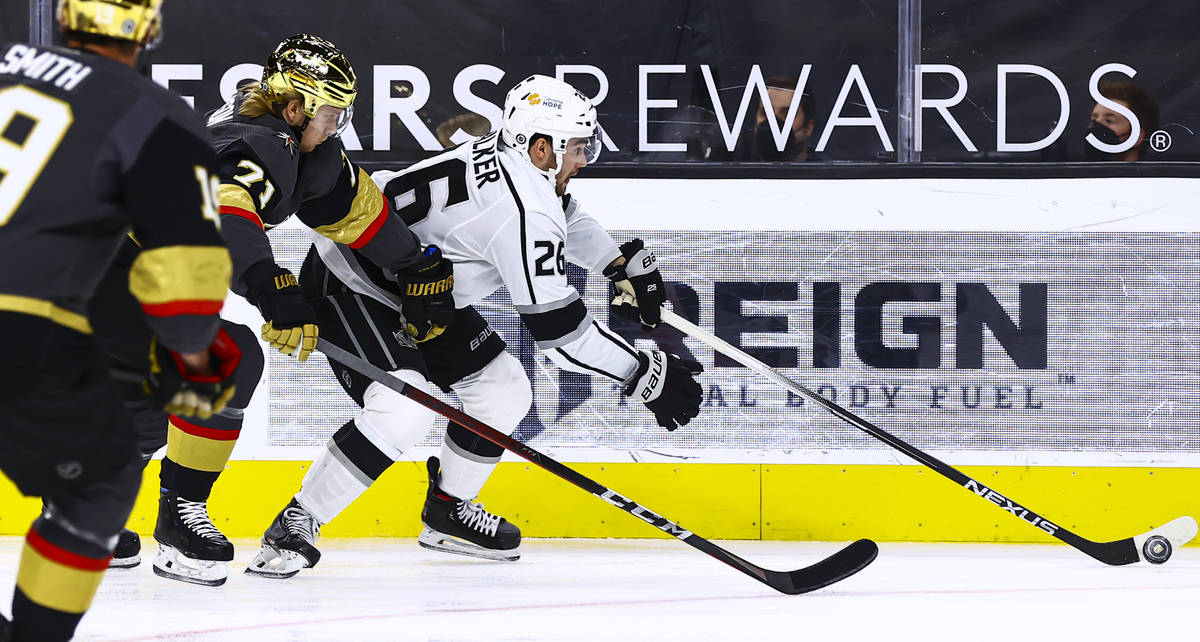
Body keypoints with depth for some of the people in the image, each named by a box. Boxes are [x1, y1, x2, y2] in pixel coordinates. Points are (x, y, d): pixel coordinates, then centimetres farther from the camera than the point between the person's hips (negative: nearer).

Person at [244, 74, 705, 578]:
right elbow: (558, 330, -28)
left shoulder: (510, 156, -2)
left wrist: (624, 264, 22)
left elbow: (564, 216, 25)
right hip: (349, 286, -10)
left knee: (503, 390, 9)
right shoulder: (520, 211, -31)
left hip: (416, 290, 10)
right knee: (405, 411, -28)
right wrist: (646, 375, -23)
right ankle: (294, 525, -17)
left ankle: (447, 511, 26)